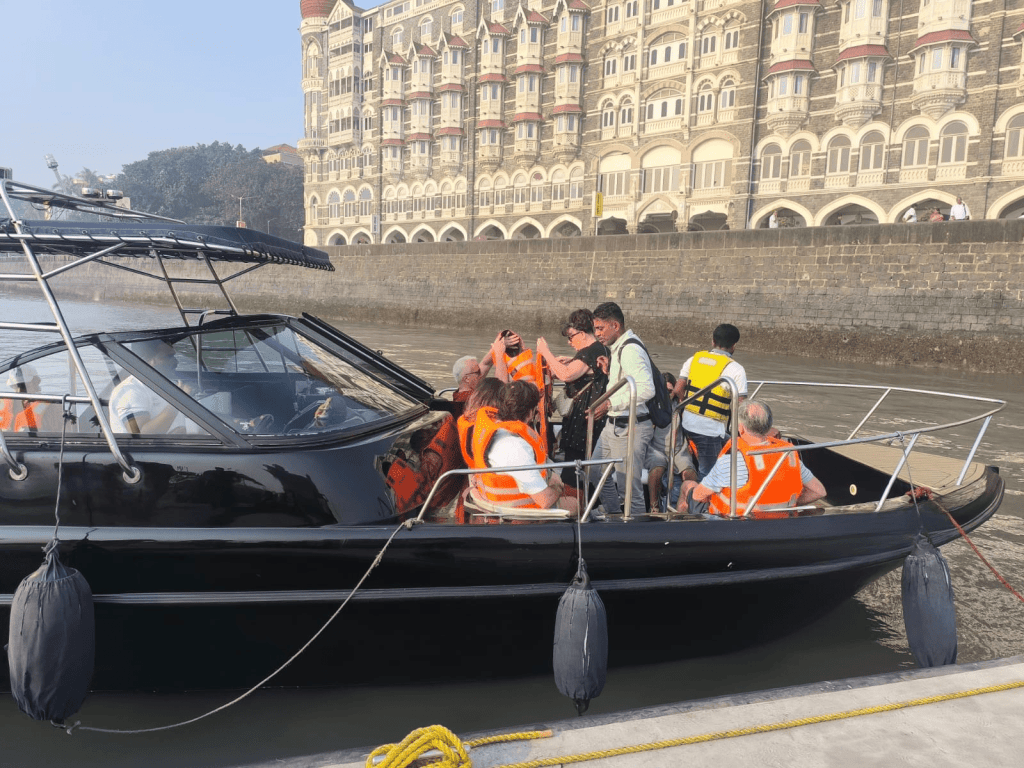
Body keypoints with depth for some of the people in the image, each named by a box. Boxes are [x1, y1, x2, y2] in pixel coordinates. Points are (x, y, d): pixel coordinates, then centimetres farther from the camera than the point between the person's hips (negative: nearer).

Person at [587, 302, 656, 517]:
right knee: (597, 473, 21)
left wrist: (610, 403, -29)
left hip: (630, 428, -11)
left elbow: (646, 389, -32)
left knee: (629, 487, -2)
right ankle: (614, 518, 35)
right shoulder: (616, 348, 12)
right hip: (614, 425, 11)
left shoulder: (630, 351, -20)